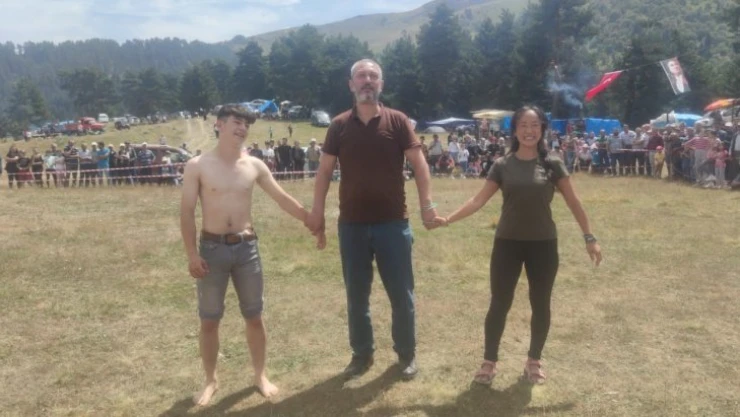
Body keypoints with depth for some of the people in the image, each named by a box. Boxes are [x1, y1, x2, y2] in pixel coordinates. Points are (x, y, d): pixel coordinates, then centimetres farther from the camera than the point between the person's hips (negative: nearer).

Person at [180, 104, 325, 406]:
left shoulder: (254, 166, 2)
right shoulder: (198, 166, -5)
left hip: (246, 247, 2)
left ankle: (260, 375, 28)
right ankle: (211, 380, 27)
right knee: (209, 320, 8)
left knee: (254, 316, 10)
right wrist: (191, 254, -12)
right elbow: (187, 213, -5)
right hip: (212, 247, -2)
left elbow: (283, 199, 9)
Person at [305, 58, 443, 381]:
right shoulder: (339, 126, 3)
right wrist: (317, 212, -1)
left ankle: (407, 353, 27)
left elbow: (418, 163, -4)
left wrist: (427, 204, -13)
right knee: (356, 295, 12)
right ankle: (361, 353, 29)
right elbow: (325, 169, 5)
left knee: (401, 294, 8)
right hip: (352, 224, 2)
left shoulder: (398, 121, -1)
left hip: (393, 223, -1)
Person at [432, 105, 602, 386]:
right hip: (507, 243, 0)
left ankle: (534, 360, 29)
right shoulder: (502, 166, 0)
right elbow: (479, 200, -3)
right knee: (499, 303, 4)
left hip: (543, 245, 1)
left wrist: (589, 237, -1)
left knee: (540, 304, 10)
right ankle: (489, 361, 19)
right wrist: (448, 219, -12)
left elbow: (573, 202, 2)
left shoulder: (552, 165, 0)